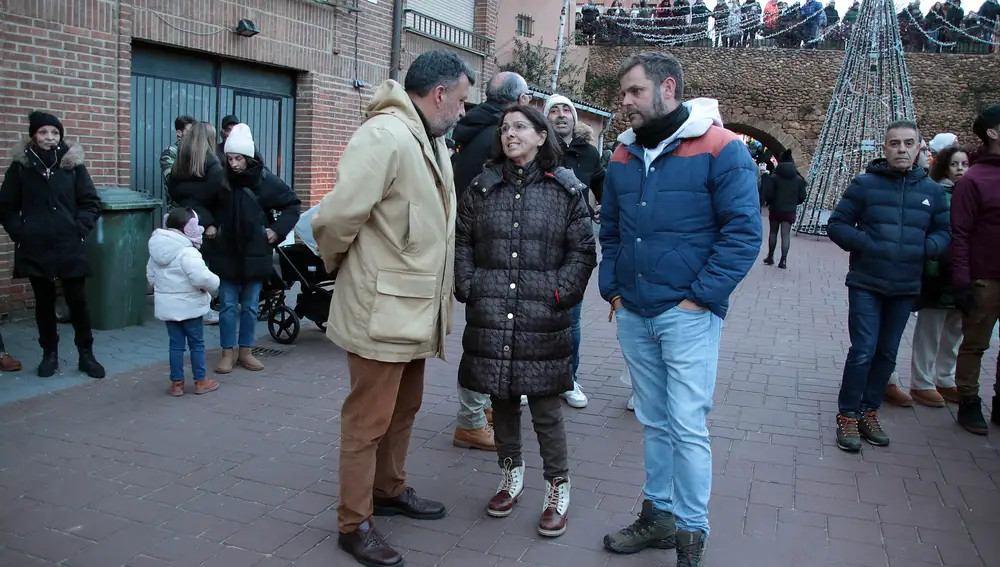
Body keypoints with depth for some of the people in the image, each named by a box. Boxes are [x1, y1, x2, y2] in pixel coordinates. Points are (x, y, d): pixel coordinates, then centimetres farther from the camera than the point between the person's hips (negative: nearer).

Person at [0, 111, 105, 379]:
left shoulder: (73, 164, 1)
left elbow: (92, 203, 3)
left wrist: (79, 229, -7)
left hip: (70, 248, 0)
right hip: (36, 249, 1)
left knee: (78, 301, 3)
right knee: (44, 303, 11)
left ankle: (86, 354, 16)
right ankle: (49, 353, 24)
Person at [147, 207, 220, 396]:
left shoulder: (156, 251, 6)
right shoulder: (187, 253, -20)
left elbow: (151, 276, 16)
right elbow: (201, 277, -29)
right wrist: (214, 283, -10)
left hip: (166, 306, 7)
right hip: (189, 306, -6)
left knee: (176, 344, 13)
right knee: (197, 343, 7)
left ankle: (176, 383, 17)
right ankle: (200, 381, 15)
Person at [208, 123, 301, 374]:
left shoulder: (266, 179, -8)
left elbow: (293, 204, 3)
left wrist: (278, 230, -5)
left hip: (255, 253, 0)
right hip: (226, 253, 0)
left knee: (250, 306, 10)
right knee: (228, 305, 5)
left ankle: (246, 351, 23)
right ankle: (228, 352, 16)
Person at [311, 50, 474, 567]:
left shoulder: (432, 141, 11)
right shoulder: (385, 136, -21)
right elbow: (336, 219, -24)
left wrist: (439, 296, 12)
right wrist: (339, 266, -6)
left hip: (415, 309, 9)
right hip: (382, 310, -9)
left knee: (403, 411, 22)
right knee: (368, 420, 4)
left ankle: (389, 490, 41)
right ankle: (353, 524, 20)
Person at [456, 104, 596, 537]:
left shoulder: (566, 189, 1)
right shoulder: (483, 187, 9)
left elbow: (583, 251, 2)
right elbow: (462, 242, 12)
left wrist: (559, 293, -7)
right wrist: (468, 287, 2)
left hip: (543, 318, -3)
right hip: (491, 317, 3)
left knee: (545, 407, 2)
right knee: (501, 399, 14)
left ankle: (557, 489, 20)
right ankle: (511, 475, 34)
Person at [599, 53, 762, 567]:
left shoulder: (721, 149, -8)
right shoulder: (624, 155, 11)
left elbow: (744, 232, -12)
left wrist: (700, 297, -14)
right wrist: (612, 289, 9)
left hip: (687, 314, -6)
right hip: (632, 314, 6)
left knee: (687, 426, -2)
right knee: (653, 422, 15)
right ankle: (658, 515, 29)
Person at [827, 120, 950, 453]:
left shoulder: (932, 191, 5)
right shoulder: (864, 184, -4)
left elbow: (944, 231, 13)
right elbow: (837, 225, -2)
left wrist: (928, 248, -9)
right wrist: (866, 244, -17)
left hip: (905, 288, 4)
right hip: (866, 285, -3)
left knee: (887, 354, 11)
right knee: (863, 351, -8)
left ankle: (869, 412, 25)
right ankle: (848, 416, 6)